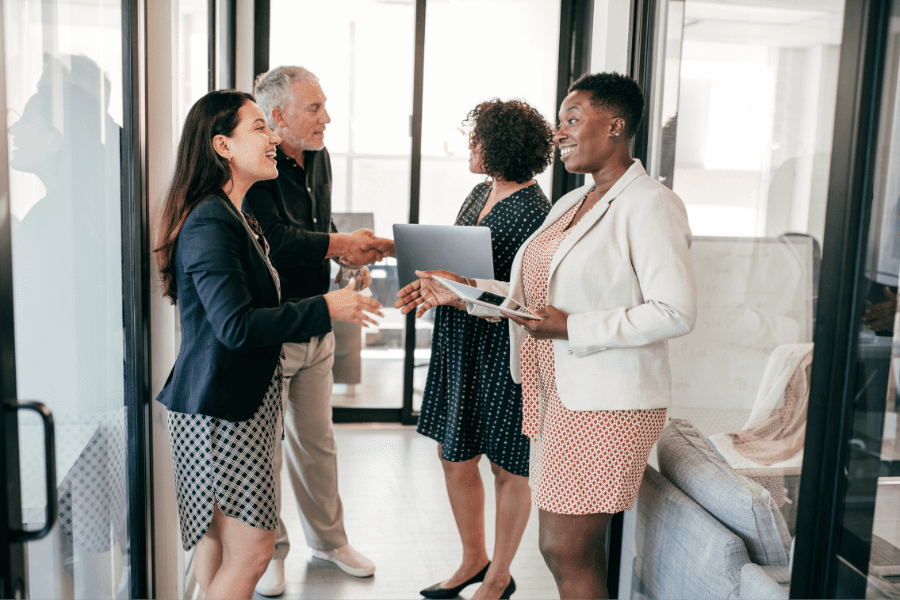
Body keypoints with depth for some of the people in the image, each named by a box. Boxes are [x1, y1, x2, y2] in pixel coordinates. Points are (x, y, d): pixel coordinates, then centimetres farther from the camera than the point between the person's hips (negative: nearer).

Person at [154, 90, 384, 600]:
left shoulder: (237, 217, 15)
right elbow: (235, 325, -26)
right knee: (251, 550, -4)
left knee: (218, 537, 18)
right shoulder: (211, 222, -19)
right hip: (222, 409, -10)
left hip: (247, 400, 10)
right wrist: (325, 309, -20)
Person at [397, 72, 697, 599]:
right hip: (560, 393, 8)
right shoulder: (570, 204, 15)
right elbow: (535, 294, 19)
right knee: (580, 546, 17)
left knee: (565, 551, 0)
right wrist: (463, 290, 9)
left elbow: (676, 313, -20)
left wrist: (571, 328, -23)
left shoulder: (651, 205, -13)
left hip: (606, 403, -8)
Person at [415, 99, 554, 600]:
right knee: (455, 456, 16)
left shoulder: (534, 212, -17)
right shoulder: (481, 193, 10)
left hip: (504, 353, -9)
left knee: (508, 468, 9)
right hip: (460, 347, 9)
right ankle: (474, 559, 37)